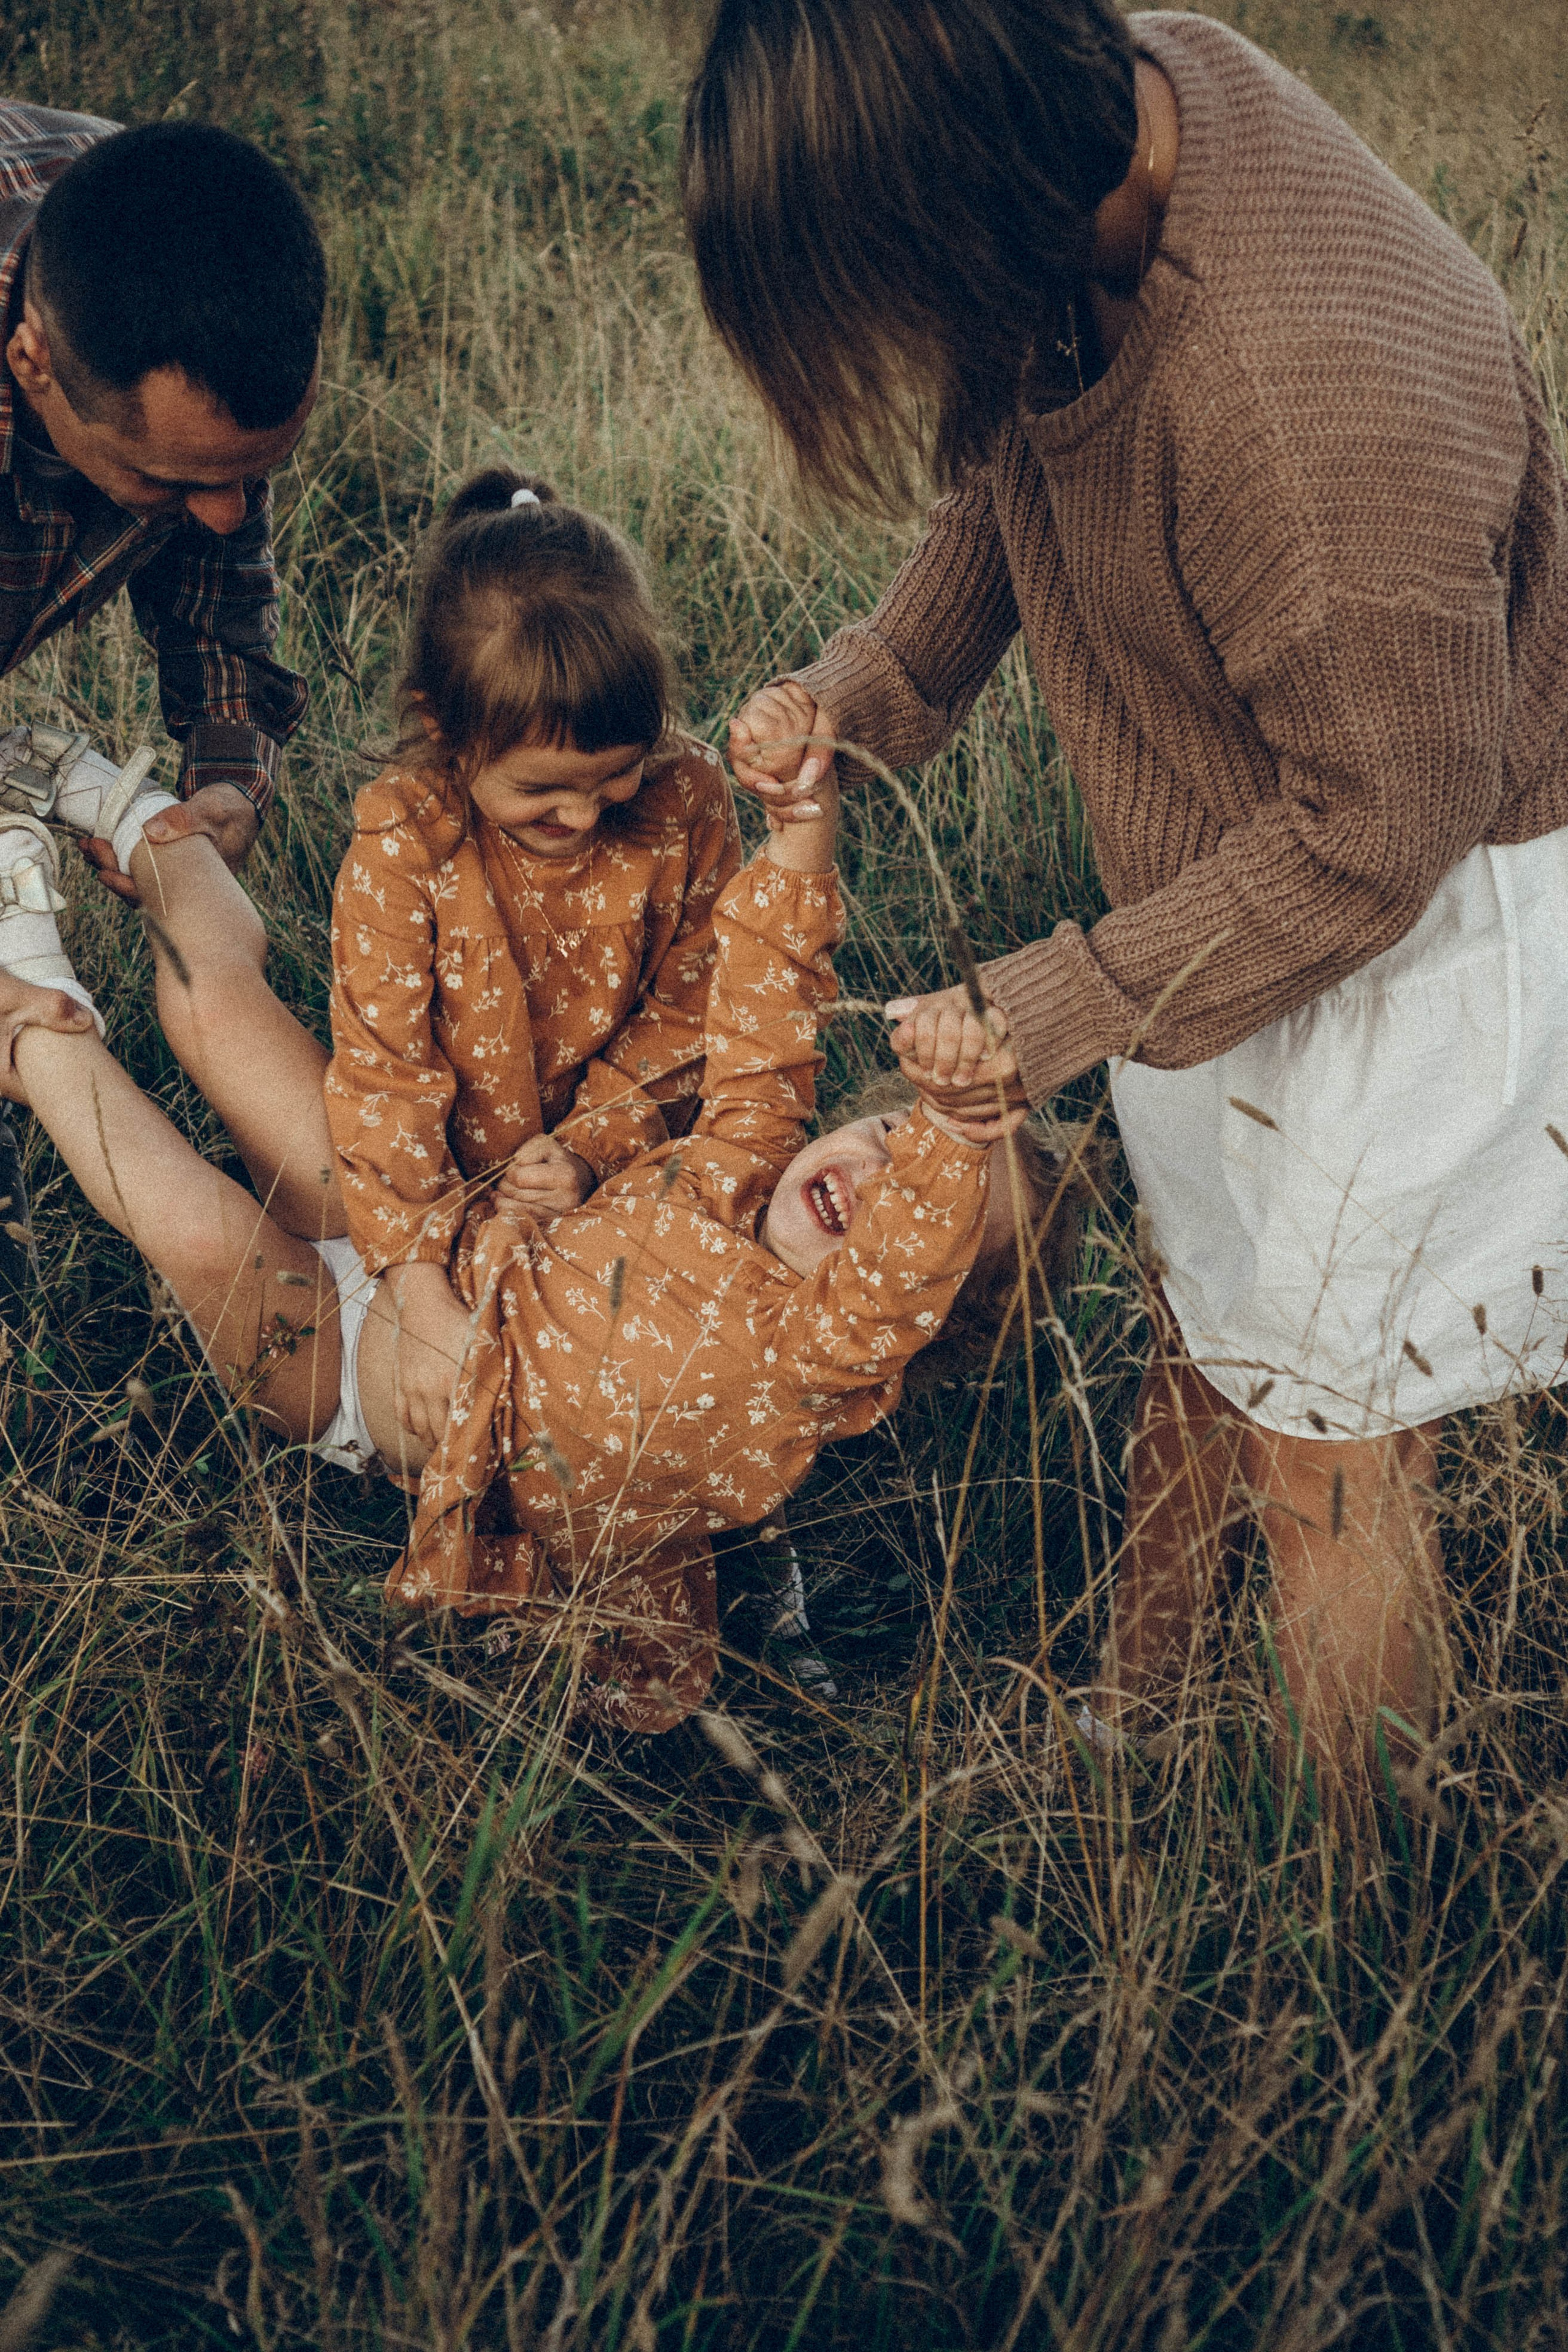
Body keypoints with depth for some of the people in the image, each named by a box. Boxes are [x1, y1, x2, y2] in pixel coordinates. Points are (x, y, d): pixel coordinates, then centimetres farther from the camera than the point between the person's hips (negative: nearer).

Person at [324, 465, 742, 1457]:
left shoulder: (687, 798, -21)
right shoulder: (403, 840, -27)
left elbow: (688, 1007, -7)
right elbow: (386, 1068, -25)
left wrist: (597, 1144, -18)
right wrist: (428, 1305, -29)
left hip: (621, 1151, 2)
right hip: (459, 1167, -1)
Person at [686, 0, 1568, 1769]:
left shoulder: (1314, 399, -39)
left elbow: (1383, 824, -27)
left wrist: (1061, 1007, -21)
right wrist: (869, 687, -4)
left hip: (1412, 914, -8)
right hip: (1236, 859, 8)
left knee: (1322, 1435, 4)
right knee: (1200, 1326, 22)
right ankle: (1132, 1727, 44)